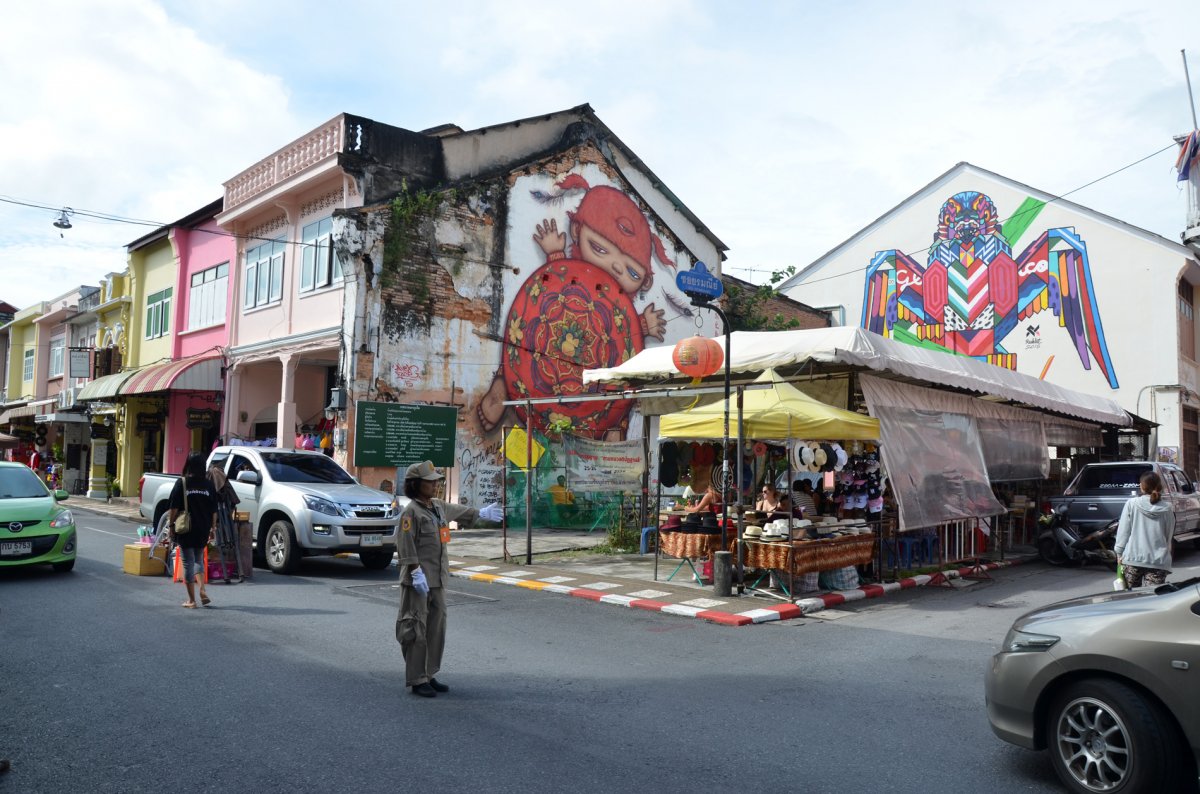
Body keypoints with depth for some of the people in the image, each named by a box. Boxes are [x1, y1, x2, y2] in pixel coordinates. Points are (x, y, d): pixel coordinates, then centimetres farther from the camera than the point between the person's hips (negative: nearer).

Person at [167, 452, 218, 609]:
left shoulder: (182, 483, -7)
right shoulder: (208, 485, 2)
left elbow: (174, 508, -8)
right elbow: (213, 510, 5)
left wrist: (171, 525, 1)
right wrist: (213, 528, 14)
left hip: (185, 530, -3)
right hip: (203, 530, 3)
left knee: (188, 563, 4)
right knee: (199, 560, 21)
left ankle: (192, 600, 7)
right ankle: (203, 590, 4)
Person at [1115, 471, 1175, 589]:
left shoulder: (1131, 504, -4)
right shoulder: (1166, 509, 2)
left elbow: (1123, 530, -1)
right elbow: (1168, 536, 9)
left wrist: (1119, 552, 8)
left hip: (1133, 558, -1)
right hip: (1158, 560, 1)